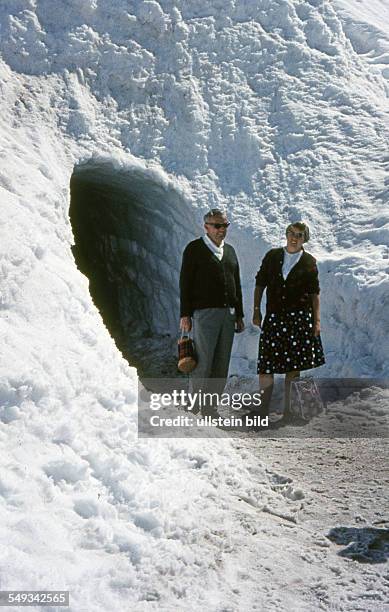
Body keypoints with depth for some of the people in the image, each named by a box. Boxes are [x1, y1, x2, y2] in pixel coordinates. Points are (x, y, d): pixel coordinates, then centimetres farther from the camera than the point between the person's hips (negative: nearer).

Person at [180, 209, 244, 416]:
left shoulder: (229, 251, 19)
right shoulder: (194, 249, 0)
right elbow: (185, 283, -3)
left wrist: (239, 315, 17)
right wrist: (185, 315, -9)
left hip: (228, 314, 6)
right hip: (205, 312, -6)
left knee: (222, 364, 5)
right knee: (203, 362, -8)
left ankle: (211, 406, 12)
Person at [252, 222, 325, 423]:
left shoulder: (309, 262, 5)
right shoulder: (272, 256, 8)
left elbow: (314, 293, 5)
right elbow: (259, 284, 11)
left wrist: (317, 320, -1)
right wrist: (256, 311, 6)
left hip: (299, 319, -1)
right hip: (274, 317, 1)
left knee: (293, 368, 2)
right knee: (266, 367, -6)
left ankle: (288, 412, 12)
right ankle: (263, 410, 6)